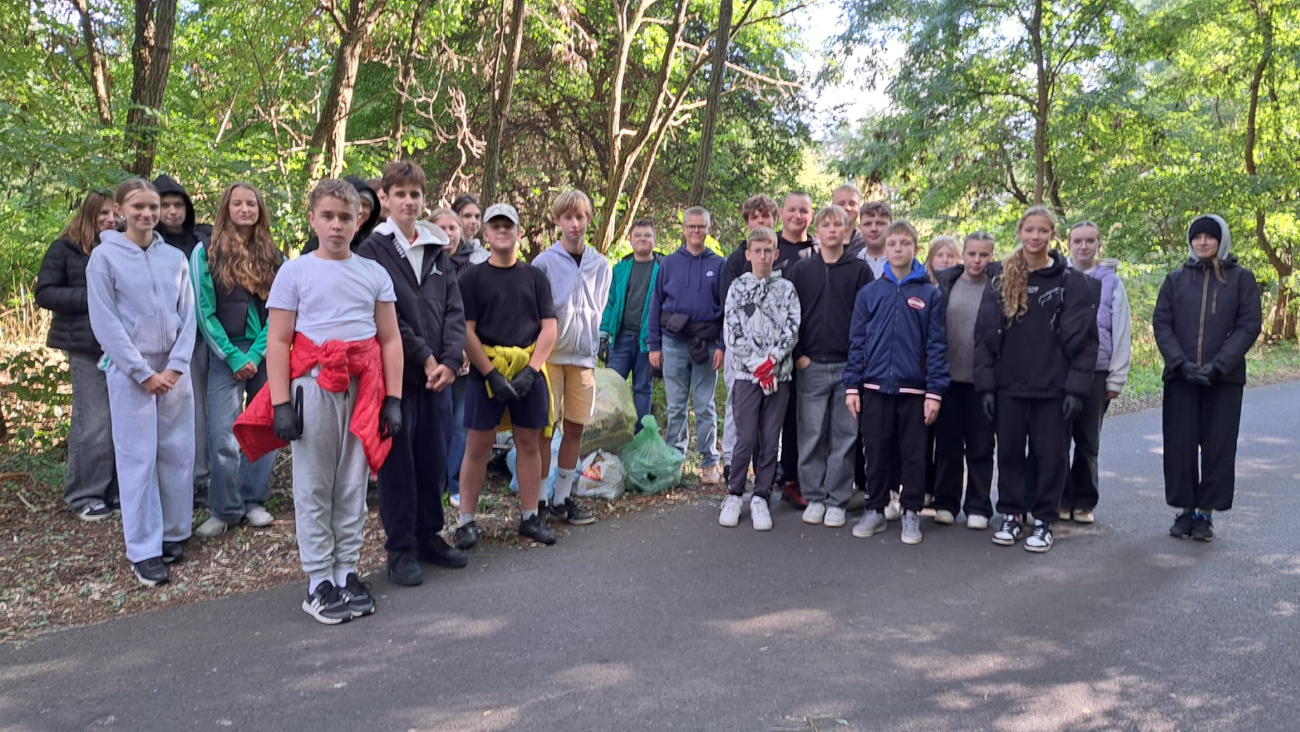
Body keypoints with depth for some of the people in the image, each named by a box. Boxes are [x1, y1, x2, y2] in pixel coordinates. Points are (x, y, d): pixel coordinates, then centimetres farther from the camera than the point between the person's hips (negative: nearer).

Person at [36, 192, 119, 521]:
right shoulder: (65, 248, 0)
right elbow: (44, 293, -4)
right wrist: (90, 297, -15)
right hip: (87, 346, -5)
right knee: (94, 423, -5)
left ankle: (115, 490, 18)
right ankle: (85, 496, 7)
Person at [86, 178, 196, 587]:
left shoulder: (175, 257, 7)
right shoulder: (104, 256, -2)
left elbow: (188, 316, 5)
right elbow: (105, 323, -7)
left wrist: (175, 367, -6)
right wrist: (143, 373, -10)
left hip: (174, 371, 3)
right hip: (130, 373, -3)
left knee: (178, 454, 6)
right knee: (138, 458, -1)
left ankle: (173, 534, 20)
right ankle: (143, 551, 4)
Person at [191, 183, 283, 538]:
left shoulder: (273, 256, 7)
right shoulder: (206, 253, 1)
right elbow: (204, 311, -2)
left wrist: (256, 355, -9)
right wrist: (233, 356, -9)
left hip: (266, 354, 2)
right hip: (225, 355, -2)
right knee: (223, 436, -5)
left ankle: (253, 501, 20)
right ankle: (224, 509, 9)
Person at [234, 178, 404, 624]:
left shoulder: (373, 273, 8)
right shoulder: (295, 272, 2)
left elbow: (391, 339, 7)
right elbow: (278, 342, -1)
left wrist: (393, 399, 1)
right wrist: (281, 402, -9)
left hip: (364, 388, 2)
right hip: (313, 386, -2)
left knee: (353, 485, 8)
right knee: (314, 487, 4)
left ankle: (347, 573, 19)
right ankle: (318, 581, 12)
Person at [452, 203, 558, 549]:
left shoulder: (535, 277, 9)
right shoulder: (472, 277, 3)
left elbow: (549, 328, 3)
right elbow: (466, 331, -4)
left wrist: (531, 371, -9)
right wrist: (492, 374, -13)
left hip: (529, 372, 2)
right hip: (485, 372, -2)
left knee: (529, 443, 7)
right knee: (478, 446, 1)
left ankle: (530, 518, 18)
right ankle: (466, 520, 10)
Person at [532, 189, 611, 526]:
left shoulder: (600, 265, 7)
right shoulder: (544, 262, -5)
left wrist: (589, 342, 9)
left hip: (584, 355, 4)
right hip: (551, 355, -4)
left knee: (575, 427, 8)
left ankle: (562, 499, 20)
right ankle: (539, 501, 8)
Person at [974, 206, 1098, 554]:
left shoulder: (1071, 282, -2)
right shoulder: (1001, 282, 6)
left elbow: (1083, 338, -4)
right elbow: (985, 336, 5)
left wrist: (1076, 388, -11)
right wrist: (986, 385, -2)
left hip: (1053, 388, -2)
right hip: (1009, 387, 2)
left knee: (1051, 455, 5)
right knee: (1009, 453, 9)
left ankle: (1043, 521, 18)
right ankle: (1011, 515, 23)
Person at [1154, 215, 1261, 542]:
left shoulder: (1242, 278, 4)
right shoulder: (1176, 279, 8)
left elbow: (1250, 325, -3)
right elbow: (1161, 323, 2)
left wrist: (1218, 366, -14)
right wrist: (1181, 364, -12)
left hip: (1225, 378, -1)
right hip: (1180, 377, 1)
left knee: (1218, 445, 1)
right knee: (1180, 444, 2)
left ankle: (1206, 512, 11)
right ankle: (1185, 509, 13)